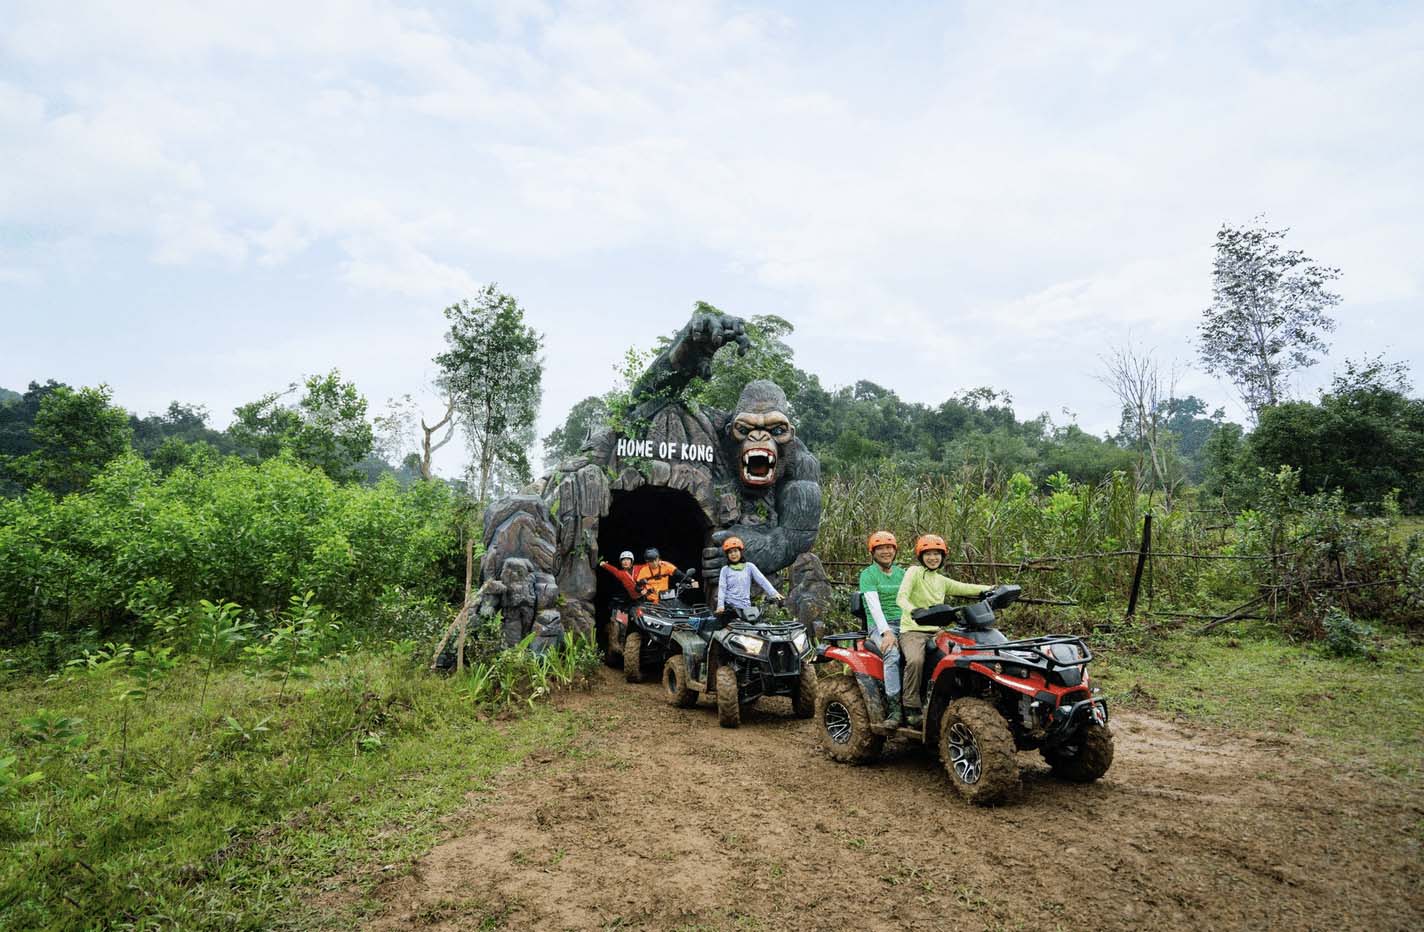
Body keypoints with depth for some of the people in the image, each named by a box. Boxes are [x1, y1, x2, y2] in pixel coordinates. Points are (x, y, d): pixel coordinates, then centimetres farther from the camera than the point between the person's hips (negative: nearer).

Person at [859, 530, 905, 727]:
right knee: (892, 655, -34)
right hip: (880, 626, -4)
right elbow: (874, 605, -11)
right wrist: (886, 632, -24)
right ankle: (894, 709, -33)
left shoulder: (901, 573, 20)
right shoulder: (868, 575, 2)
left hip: (905, 623, 5)